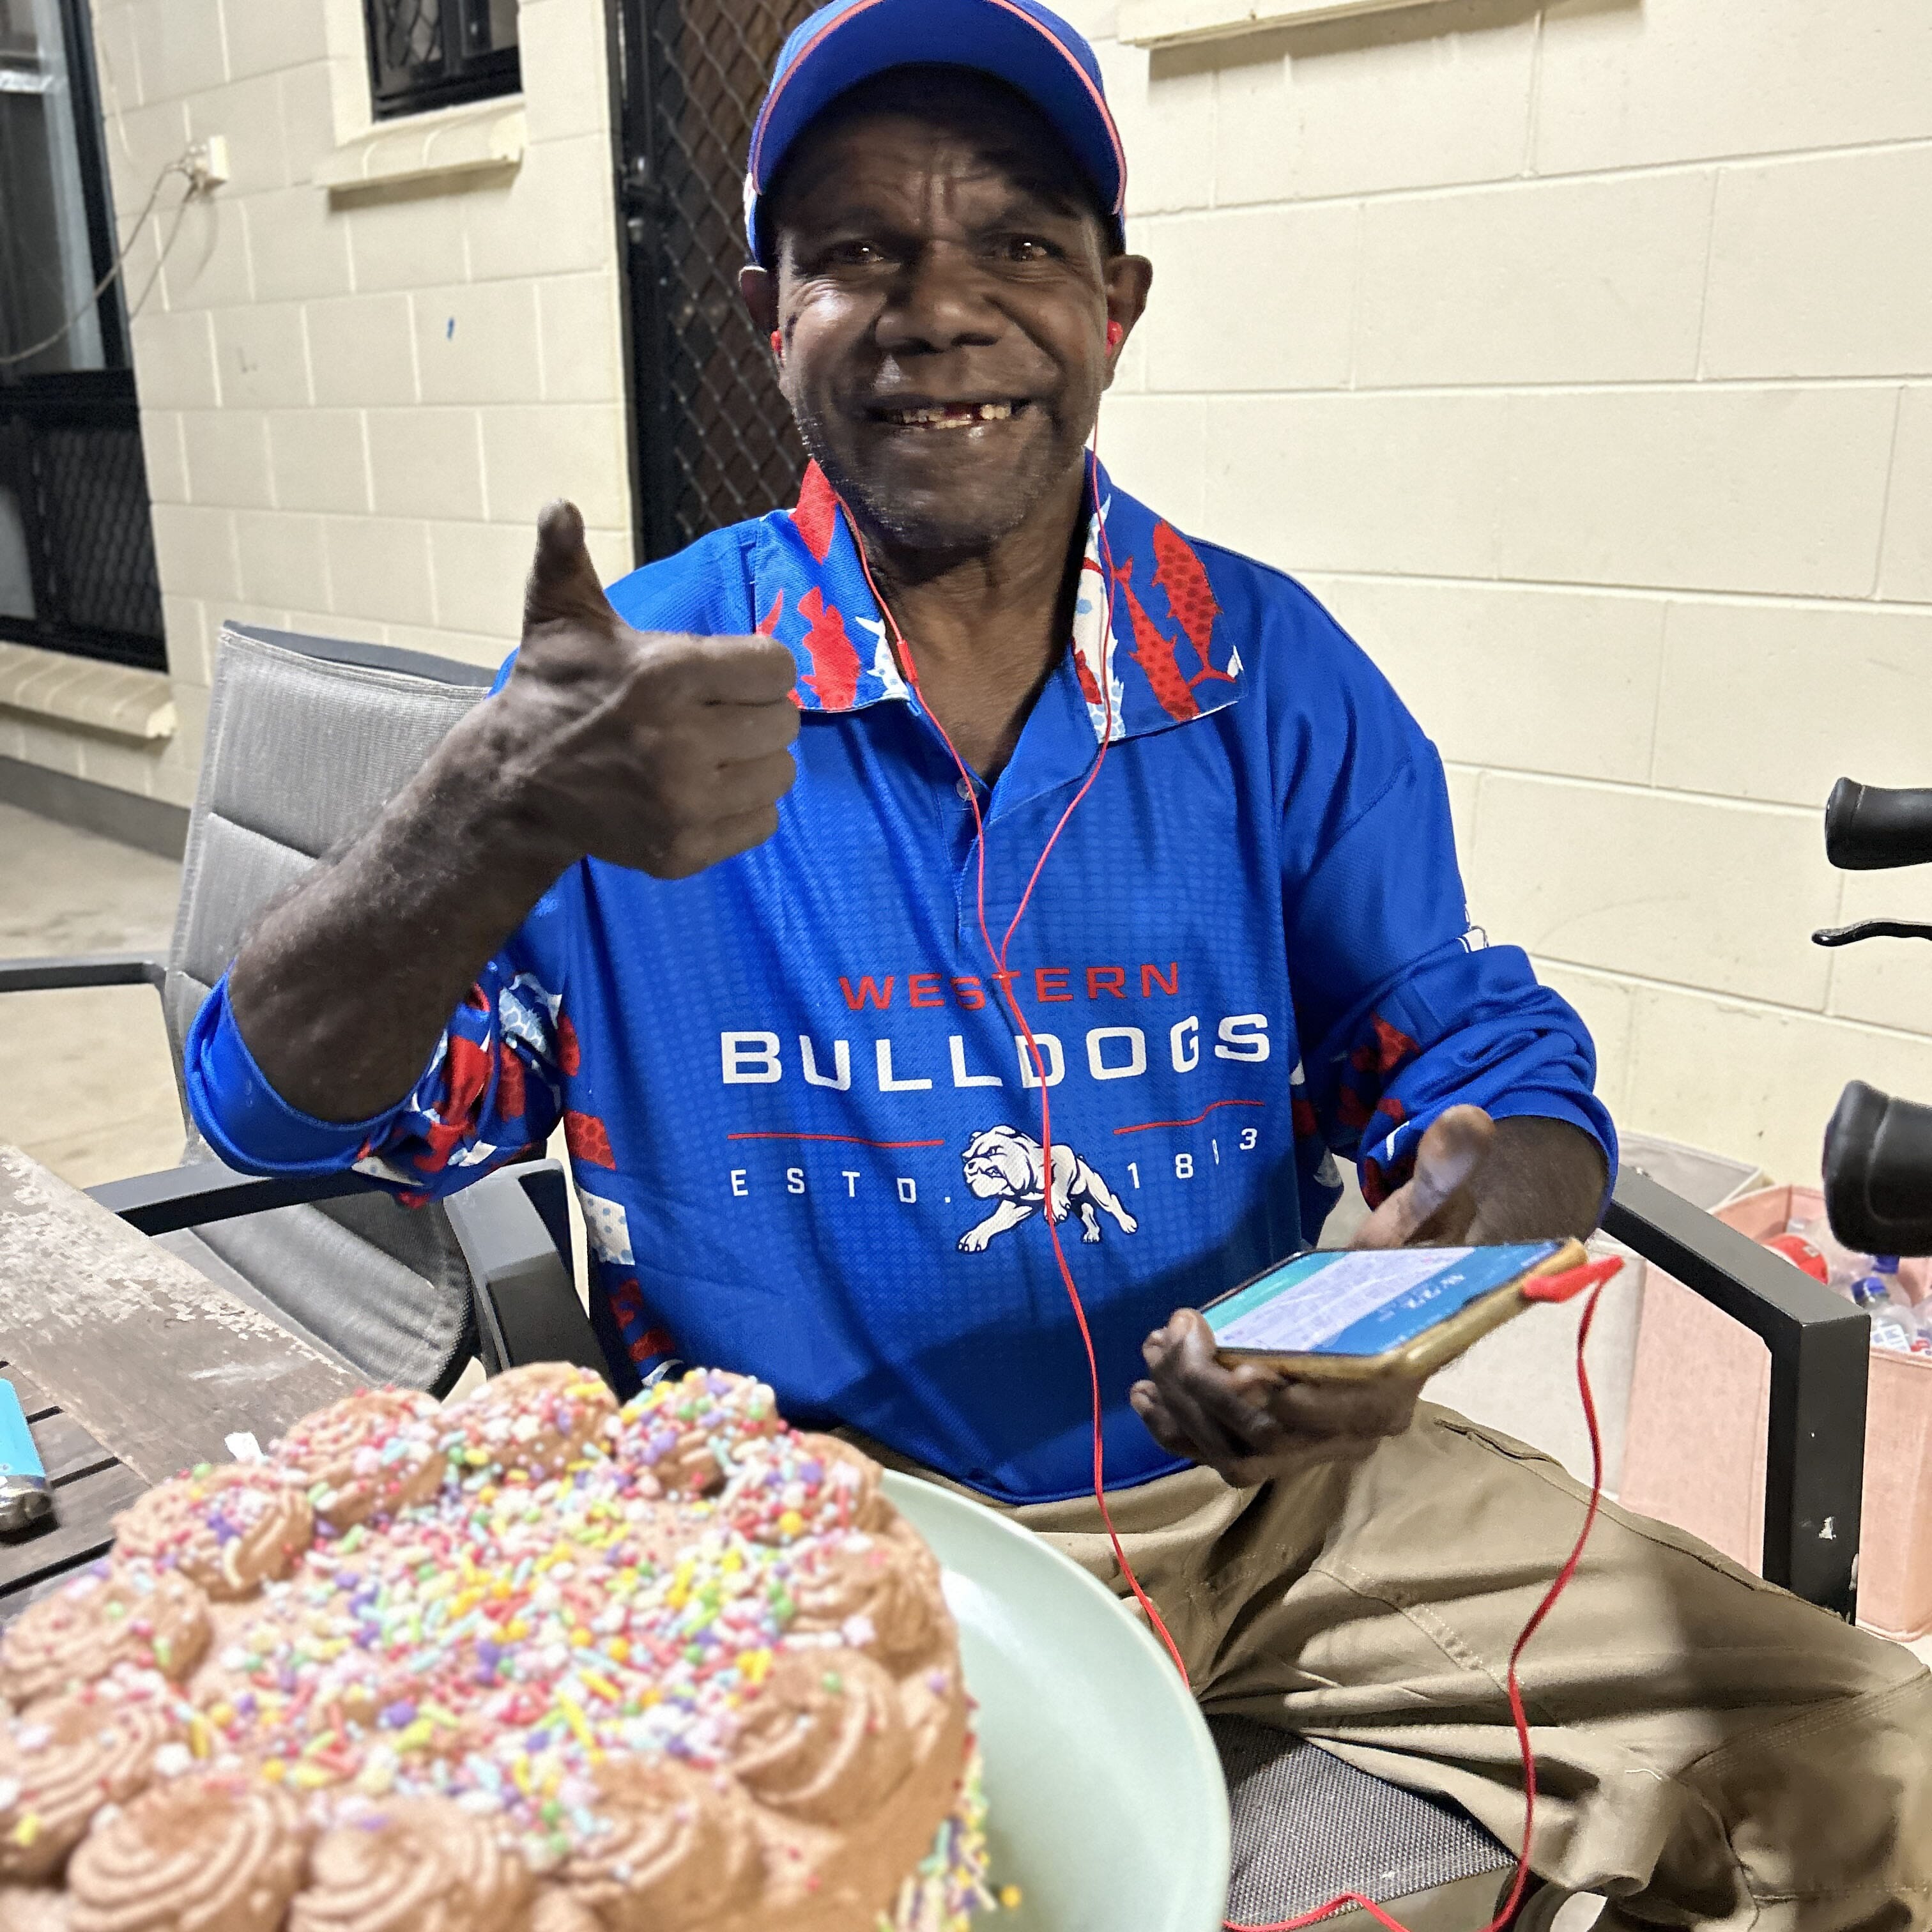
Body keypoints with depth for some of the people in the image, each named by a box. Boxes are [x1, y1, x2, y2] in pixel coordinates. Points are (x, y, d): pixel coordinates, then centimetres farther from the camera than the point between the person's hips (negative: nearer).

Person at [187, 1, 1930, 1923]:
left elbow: (1500, 1072, 3)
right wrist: (507, 808, -31)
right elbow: (281, 1101, -10)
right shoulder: (637, 680, -6)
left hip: (1264, 1486, 2)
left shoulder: (1273, 677, 0)